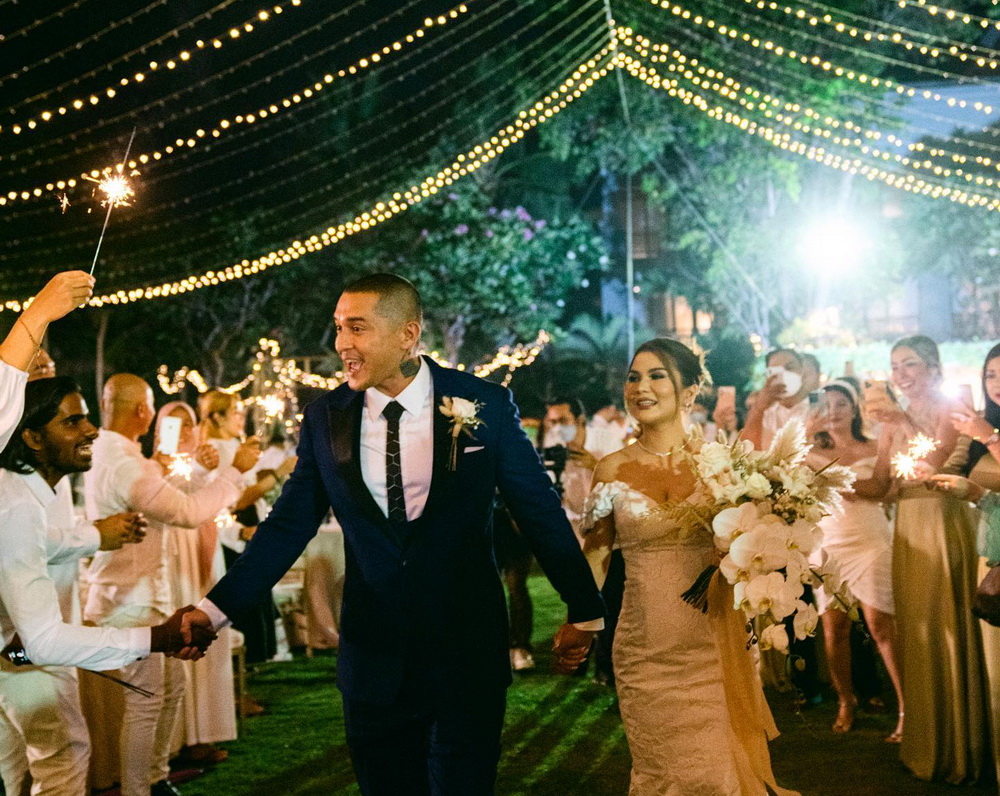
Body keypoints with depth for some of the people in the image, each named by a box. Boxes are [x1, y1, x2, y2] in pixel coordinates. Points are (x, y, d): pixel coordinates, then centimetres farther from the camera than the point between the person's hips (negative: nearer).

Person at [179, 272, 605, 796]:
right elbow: (288, 526, 2)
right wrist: (216, 607, -7)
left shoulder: (486, 406, -6)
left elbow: (540, 511, 1)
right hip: (373, 652, 3)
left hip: (466, 650, -2)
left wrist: (584, 612, 7)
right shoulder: (326, 418, 1)